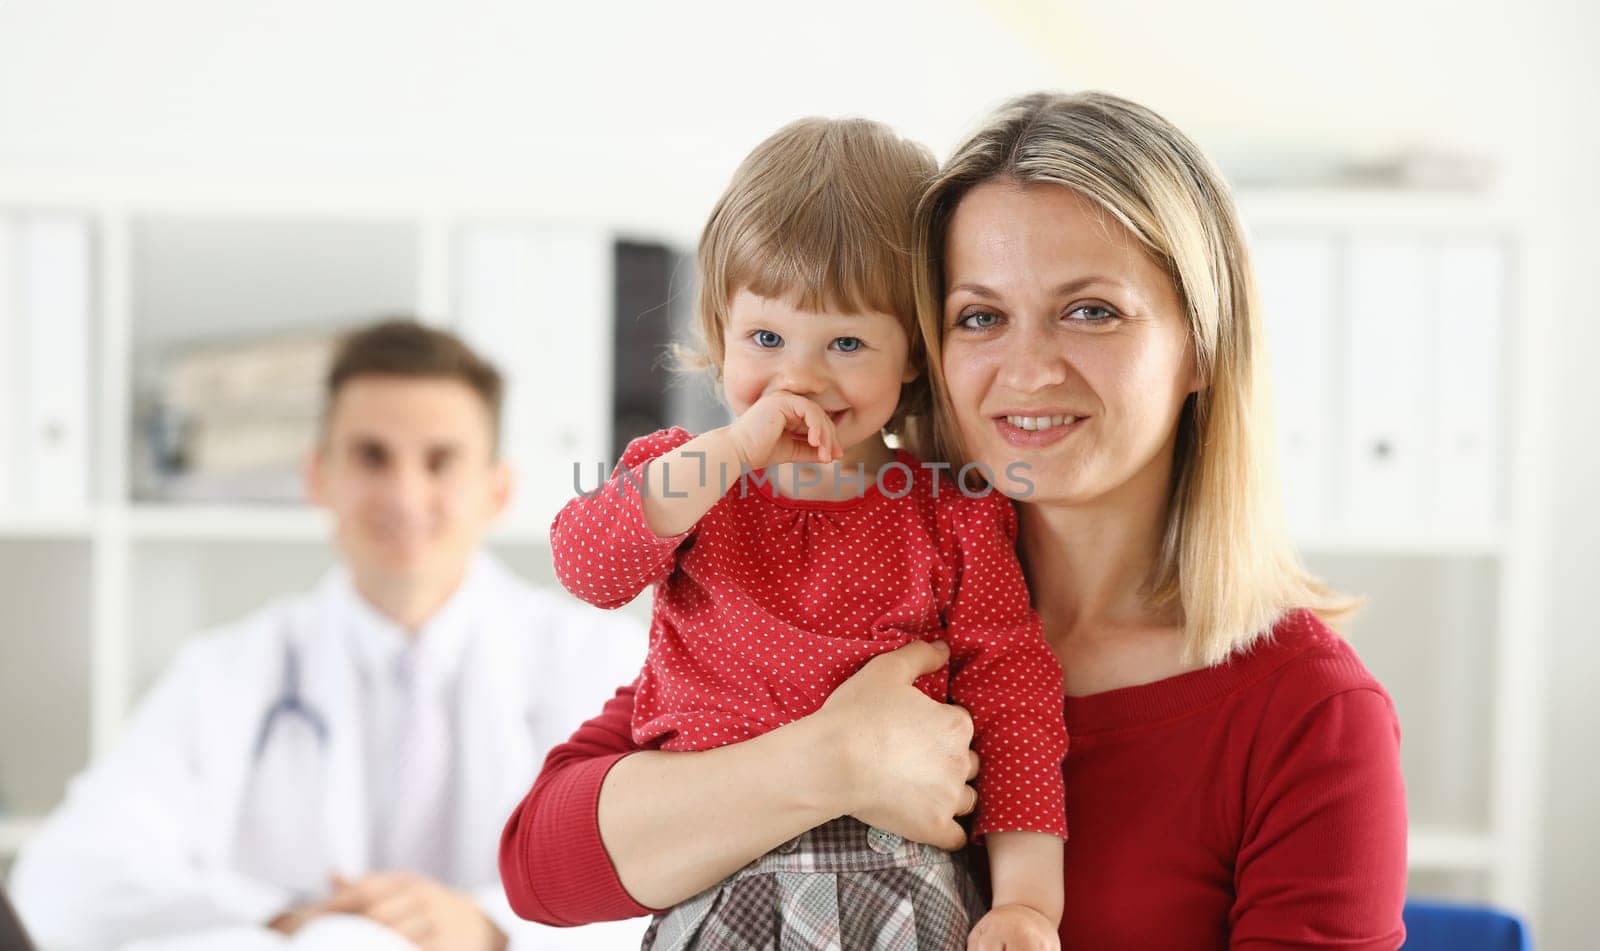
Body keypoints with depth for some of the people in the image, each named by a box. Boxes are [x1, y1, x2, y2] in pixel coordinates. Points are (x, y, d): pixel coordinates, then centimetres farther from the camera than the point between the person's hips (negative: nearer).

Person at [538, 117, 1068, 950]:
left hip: (901, 876, 0)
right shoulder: (685, 475, 9)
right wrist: (736, 449, -17)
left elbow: (1009, 693, 2)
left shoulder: (951, 516, 6)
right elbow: (585, 563, -10)